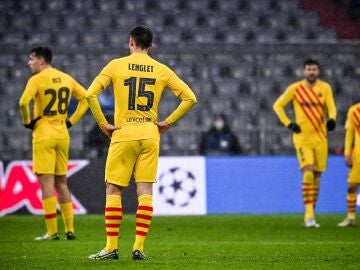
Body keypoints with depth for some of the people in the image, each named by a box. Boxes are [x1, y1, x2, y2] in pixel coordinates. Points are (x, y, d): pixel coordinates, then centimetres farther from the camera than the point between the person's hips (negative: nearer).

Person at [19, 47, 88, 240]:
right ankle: (69, 229, 12)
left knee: (46, 182, -4)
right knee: (61, 182, 13)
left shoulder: (37, 80, -9)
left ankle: (52, 232, -7)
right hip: (63, 135, 6)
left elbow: (23, 102, -23)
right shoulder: (66, 79, 10)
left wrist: (27, 122, -7)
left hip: (43, 135, -6)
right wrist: (71, 121, 13)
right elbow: (85, 98, 14)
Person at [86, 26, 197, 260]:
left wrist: (103, 124, -2)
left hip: (123, 135, -2)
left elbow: (91, 94, -9)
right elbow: (190, 98, 4)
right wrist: (168, 123, 8)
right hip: (150, 135, 2)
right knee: (145, 192, 3)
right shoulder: (162, 70, 6)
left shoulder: (116, 65, 0)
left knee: (113, 191, 4)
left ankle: (111, 248, 0)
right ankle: (139, 247, -2)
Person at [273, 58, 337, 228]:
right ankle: (309, 214, -16)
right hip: (302, 137, -3)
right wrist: (288, 124, -7)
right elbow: (278, 105, 4)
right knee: (308, 174, -17)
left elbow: (331, 107, -5)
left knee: (317, 176, 6)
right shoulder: (295, 88, -2)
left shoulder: (325, 88, 3)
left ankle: (310, 214, 16)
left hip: (320, 138, 3)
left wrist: (332, 119, -28)